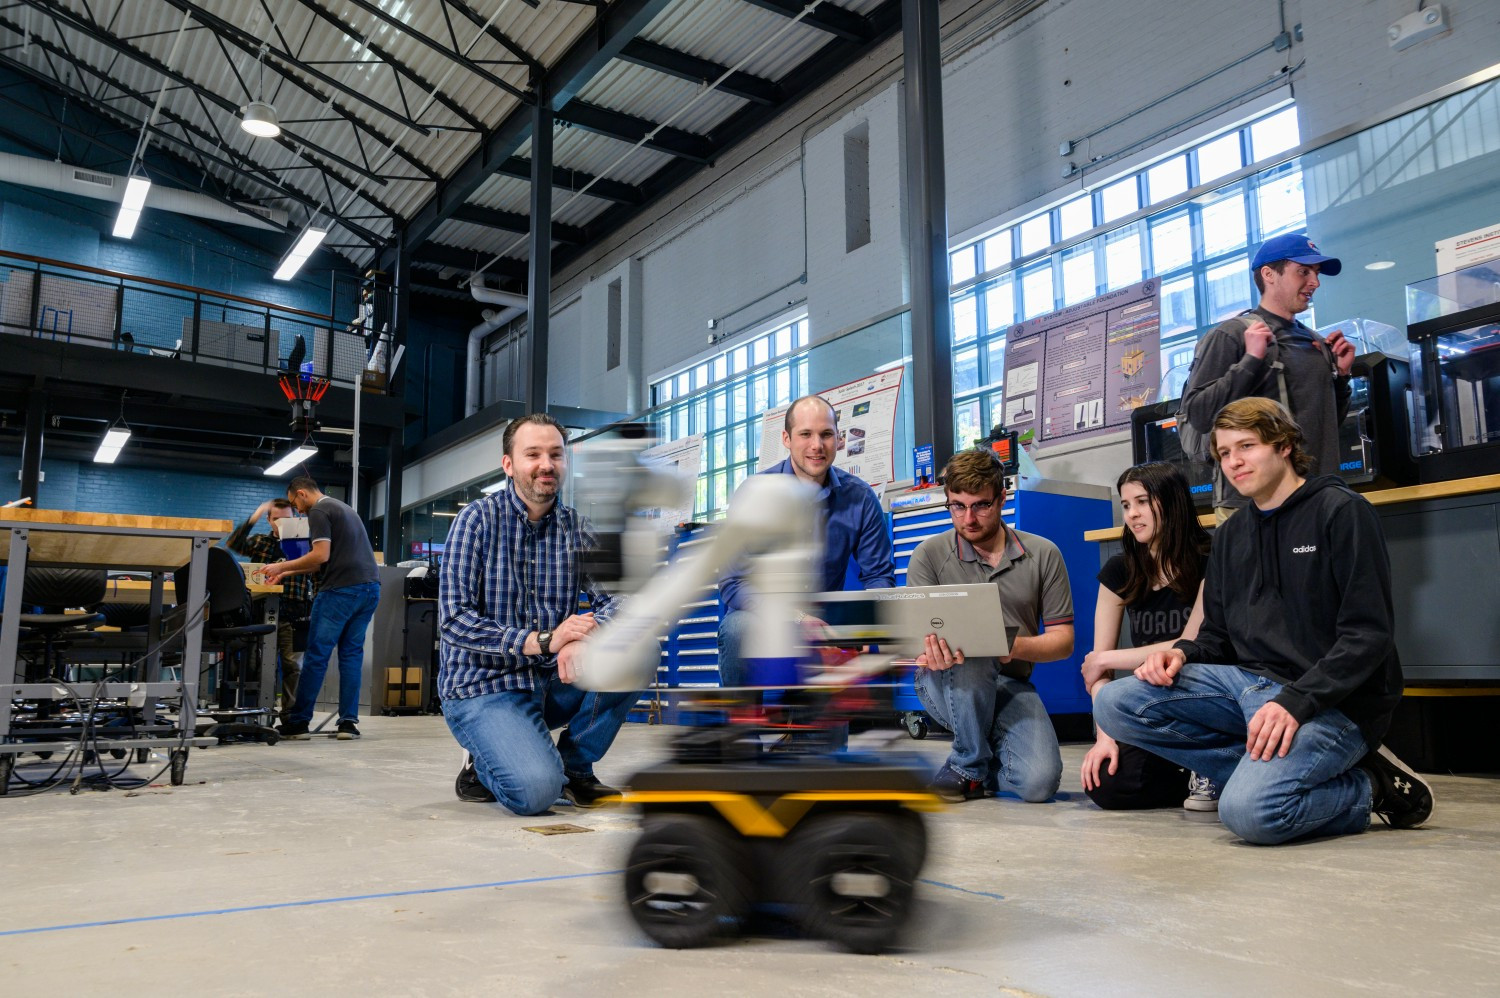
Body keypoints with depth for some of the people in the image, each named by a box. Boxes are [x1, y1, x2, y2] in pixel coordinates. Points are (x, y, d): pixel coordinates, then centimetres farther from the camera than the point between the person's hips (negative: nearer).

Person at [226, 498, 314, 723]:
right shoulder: (259, 542, 15)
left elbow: (316, 579, 6)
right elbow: (233, 545, -2)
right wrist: (252, 519, -12)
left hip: (294, 617, -1)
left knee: (294, 666, -4)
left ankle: (290, 715, 1)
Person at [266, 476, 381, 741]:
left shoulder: (318, 512, -3)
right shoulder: (343, 508, 26)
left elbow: (321, 555, -14)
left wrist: (282, 566, -2)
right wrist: (288, 573, 25)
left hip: (342, 589, -8)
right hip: (370, 586, 8)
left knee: (316, 655, 0)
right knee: (352, 653, 9)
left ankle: (299, 722, 7)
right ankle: (348, 722, 6)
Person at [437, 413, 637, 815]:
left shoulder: (576, 528, 5)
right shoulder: (478, 519, -8)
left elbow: (614, 600, -6)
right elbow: (454, 620, -16)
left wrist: (584, 641, -30)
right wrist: (544, 640, -26)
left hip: (552, 682, 5)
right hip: (482, 687, -5)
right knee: (536, 790, -29)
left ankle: (576, 767, 1)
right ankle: (483, 767, 8)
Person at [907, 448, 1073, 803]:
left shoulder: (1043, 555, 2)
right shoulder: (929, 555, -2)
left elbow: (1063, 641, 1)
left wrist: (1014, 646, -21)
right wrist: (932, 651, -34)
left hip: (1011, 685, 1)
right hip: (946, 684, -1)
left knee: (1039, 783, -24)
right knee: (971, 657, -37)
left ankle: (970, 768, 12)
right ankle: (969, 767, -12)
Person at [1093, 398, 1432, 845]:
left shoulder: (1340, 511, -4)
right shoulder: (1231, 535, 17)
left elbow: (1368, 635, -12)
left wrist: (1295, 701, -24)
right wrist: (1181, 653, -6)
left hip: (1332, 702, -7)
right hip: (1249, 682, 7)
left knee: (1251, 810, -32)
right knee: (1114, 704, -13)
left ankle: (1367, 790, -1)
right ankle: (1268, 772, -8)